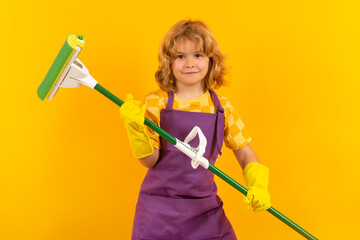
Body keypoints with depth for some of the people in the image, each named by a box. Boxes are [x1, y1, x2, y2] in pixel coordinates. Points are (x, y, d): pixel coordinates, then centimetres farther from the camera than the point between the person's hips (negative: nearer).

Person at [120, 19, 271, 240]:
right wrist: (136, 129, -24)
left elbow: (245, 155, 4)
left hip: (204, 207, 2)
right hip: (159, 206, -1)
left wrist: (258, 186, -12)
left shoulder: (221, 107, 0)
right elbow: (149, 161, -8)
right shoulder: (156, 103, -6)